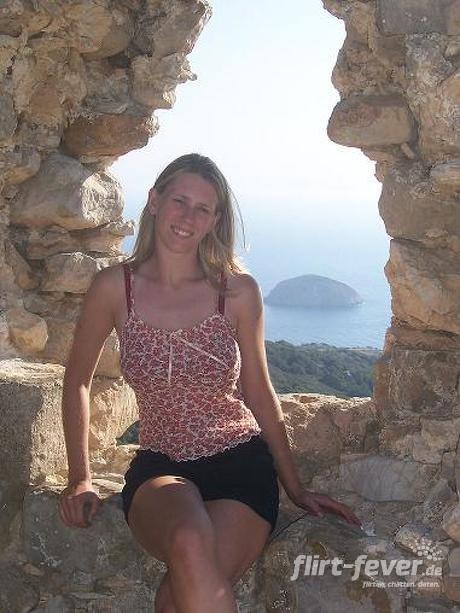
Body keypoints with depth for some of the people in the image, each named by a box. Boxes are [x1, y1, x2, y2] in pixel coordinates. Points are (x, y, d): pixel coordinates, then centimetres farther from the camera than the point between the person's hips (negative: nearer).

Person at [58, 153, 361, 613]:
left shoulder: (238, 291, -2)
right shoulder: (115, 287, -2)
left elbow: (260, 394, 8)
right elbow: (77, 381, 11)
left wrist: (296, 490, 12)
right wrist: (80, 479, 8)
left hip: (242, 467, 0)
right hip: (160, 470, 1)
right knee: (190, 546, -35)